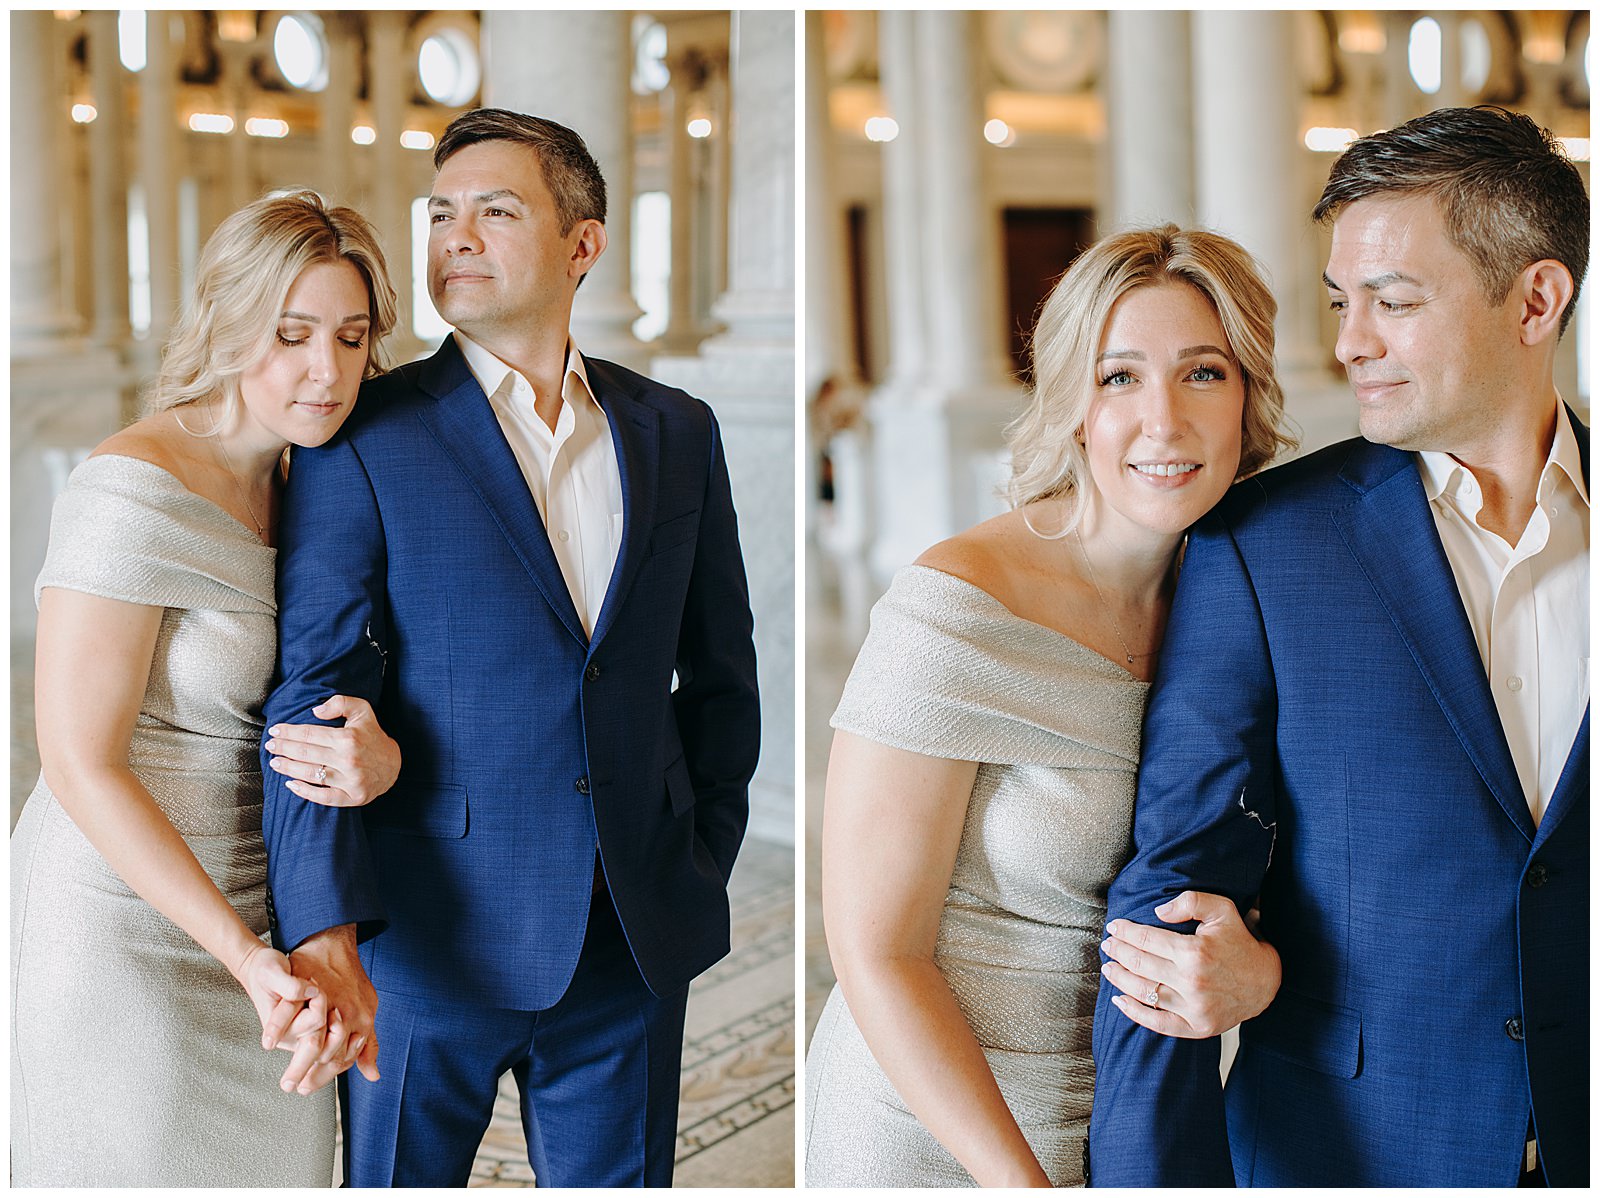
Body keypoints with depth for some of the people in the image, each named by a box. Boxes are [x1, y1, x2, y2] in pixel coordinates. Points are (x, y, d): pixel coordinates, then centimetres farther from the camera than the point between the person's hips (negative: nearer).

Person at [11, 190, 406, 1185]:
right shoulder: (133, 494, -19)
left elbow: (343, 706, 8)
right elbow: (80, 765, -20)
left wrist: (381, 761, -18)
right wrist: (250, 959, -26)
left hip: (261, 910, 7)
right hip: (127, 926, -7)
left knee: (277, 1169, 13)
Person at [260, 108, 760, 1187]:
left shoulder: (676, 433, 8)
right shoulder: (366, 437, -4)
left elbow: (721, 672, 14)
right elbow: (313, 693, -11)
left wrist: (702, 867, 8)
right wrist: (322, 930, -21)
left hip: (637, 937, 3)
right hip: (429, 936, -3)